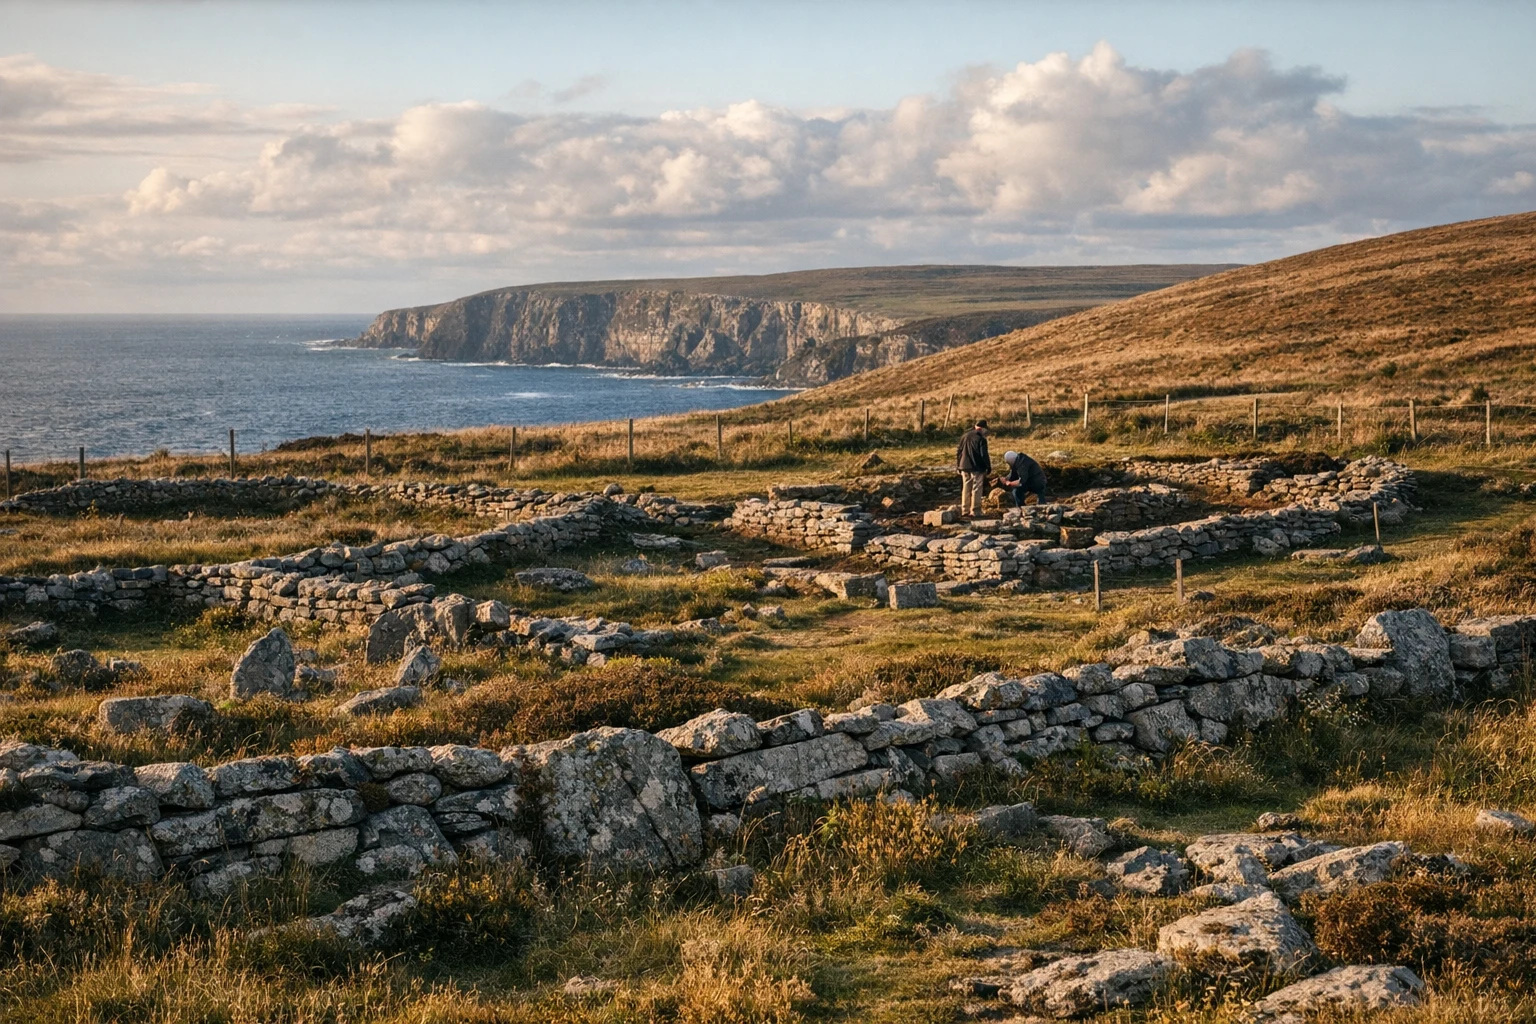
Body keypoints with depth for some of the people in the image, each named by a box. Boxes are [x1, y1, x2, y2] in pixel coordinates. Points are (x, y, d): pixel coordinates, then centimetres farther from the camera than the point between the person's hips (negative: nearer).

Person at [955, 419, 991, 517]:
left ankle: (965, 510, 15)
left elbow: (958, 451, 12)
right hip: (977, 468, -6)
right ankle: (975, 511, 1)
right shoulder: (981, 439, -13)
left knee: (965, 489, 12)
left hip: (964, 467, 6)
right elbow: (984, 454, -15)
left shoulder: (964, 436, 8)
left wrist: (958, 465, 19)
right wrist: (988, 466, -4)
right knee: (976, 490, 1)